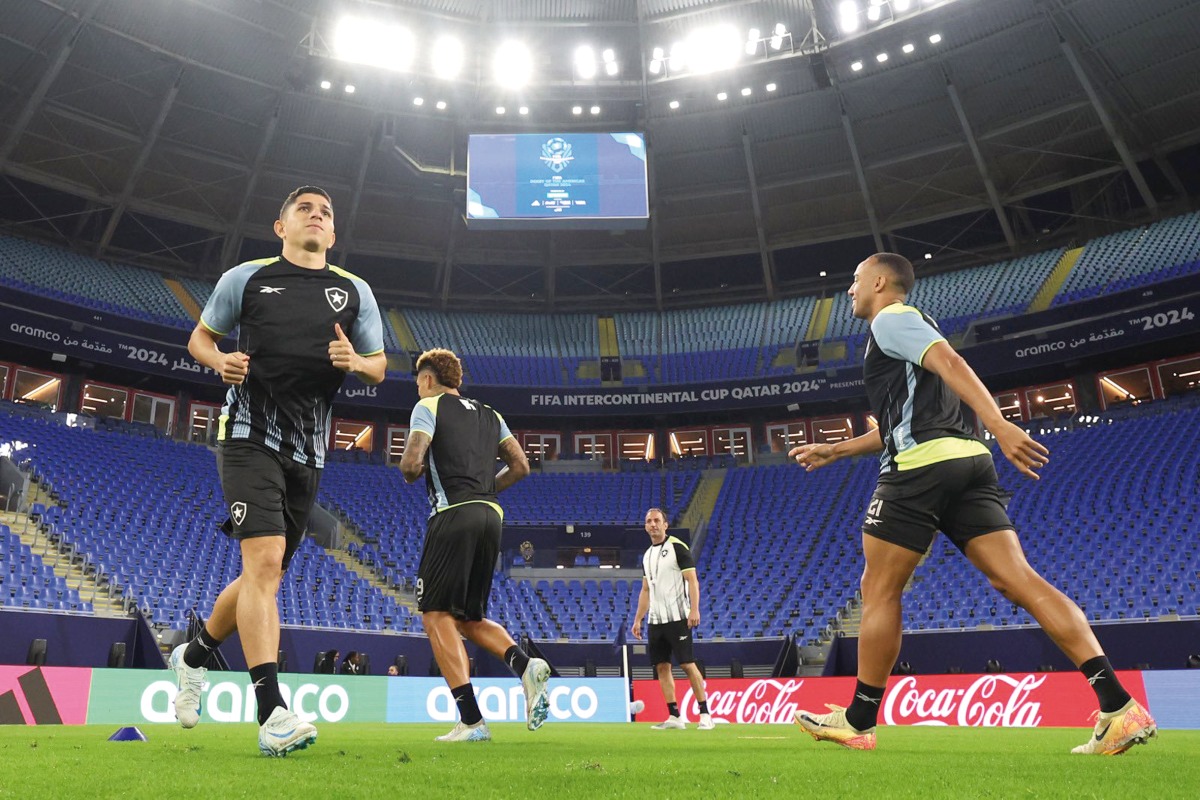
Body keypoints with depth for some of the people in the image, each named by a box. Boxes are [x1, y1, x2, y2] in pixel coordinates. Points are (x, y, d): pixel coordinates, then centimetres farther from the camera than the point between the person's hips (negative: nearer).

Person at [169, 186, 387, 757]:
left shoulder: (355, 292, 12)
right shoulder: (246, 277, 7)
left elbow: (379, 367, 15)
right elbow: (200, 336, 16)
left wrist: (354, 361, -8)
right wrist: (221, 361, -7)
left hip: (308, 450, 4)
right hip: (251, 435, -4)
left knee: (266, 574, 12)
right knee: (264, 559, -20)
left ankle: (194, 655, 39)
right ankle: (271, 714, -19)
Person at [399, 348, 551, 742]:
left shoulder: (429, 406, 4)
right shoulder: (489, 414, 22)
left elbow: (411, 464, -9)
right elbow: (521, 465, 16)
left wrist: (411, 472, 13)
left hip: (454, 516, -7)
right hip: (491, 517, 7)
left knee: (436, 615, -1)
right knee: (470, 618, 16)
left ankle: (471, 721, -9)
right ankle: (524, 664, -10)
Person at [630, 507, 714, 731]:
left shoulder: (678, 547, -6)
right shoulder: (647, 555, 15)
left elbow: (692, 580, -11)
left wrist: (694, 609, -21)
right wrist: (637, 619, 17)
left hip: (677, 618, -7)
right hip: (655, 620, 7)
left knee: (687, 664, -6)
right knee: (661, 667, 5)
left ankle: (704, 714, 3)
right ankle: (674, 717, 11)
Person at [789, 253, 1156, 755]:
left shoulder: (890, 319, 2)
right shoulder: (910, 328, 31)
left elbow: (950, 362, -16)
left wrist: (999, 424, -29)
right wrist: (833, 451, 36)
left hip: (921, 467, -9)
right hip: (969, 461, 9)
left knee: (879, 592, 1)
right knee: (1019, 579, -1)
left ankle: (858, 722, 10)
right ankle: (1118, 706, -10)